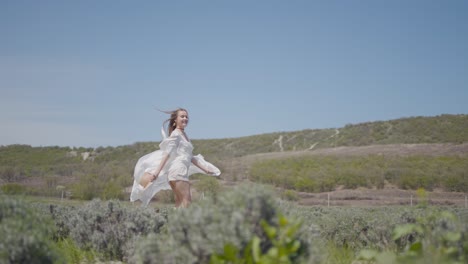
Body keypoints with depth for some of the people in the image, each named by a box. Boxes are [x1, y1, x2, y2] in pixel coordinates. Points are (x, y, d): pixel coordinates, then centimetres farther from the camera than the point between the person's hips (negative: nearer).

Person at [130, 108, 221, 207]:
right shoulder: (176, 134, -3)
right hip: (178, 170, -9)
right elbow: (167, 153, -12)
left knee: (180, 202, 4)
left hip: (182, 172, 9)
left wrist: (204, 169, 27)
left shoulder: (184, 135, 22)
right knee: (186, 201, -14)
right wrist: (157, 172, -19)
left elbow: (190, 157, 27)